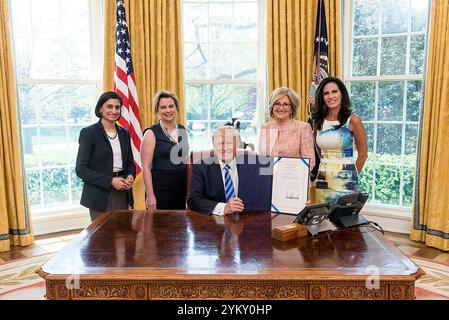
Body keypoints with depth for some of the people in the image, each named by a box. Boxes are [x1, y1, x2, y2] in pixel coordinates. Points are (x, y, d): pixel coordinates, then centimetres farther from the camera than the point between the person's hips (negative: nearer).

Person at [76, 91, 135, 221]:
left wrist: (130, 176, -6)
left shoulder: (124, 133, 9)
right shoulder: (88, 133, -7)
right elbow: (81, 169, -10)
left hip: (122, 193, 5)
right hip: (100, 194, -5)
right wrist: (110, 181, -18)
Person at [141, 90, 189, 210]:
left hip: (181, 189, 5)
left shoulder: (183, 130, 8)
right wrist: (150, 195, -16)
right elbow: (146, 167, -11)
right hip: (160, 189, -5)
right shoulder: (151, 133, -7)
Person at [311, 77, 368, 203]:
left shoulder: (353, 120, -8)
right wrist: (327, 166, 13)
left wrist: (352, 176, 6)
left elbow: (363, 154, -1)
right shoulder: (318, 121, 4)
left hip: (345, 180, -4)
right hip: (323, 179, 4)